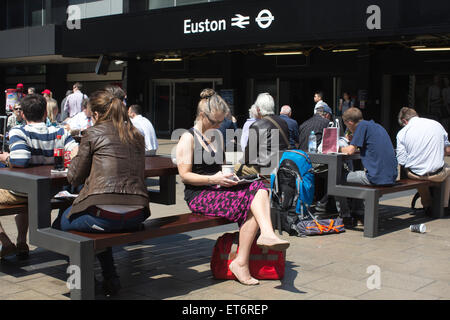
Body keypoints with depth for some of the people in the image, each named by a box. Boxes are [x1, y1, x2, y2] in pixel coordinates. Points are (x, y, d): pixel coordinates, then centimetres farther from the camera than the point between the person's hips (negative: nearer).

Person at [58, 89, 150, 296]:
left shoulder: (93, 133, -2)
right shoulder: (136, 135, 13)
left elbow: (74, 178, 4)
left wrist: (74, 161, 25)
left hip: (106, 216, -6)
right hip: (136, 216, 6)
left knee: (64, 220, 24)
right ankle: (109, 279, 31)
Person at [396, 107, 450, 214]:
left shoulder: (402, 132, -6)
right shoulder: (436, 124, 2)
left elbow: (401, 161, -8)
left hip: (415, 175, 0)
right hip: (437, 175, 0)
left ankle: (427, 206, 39)